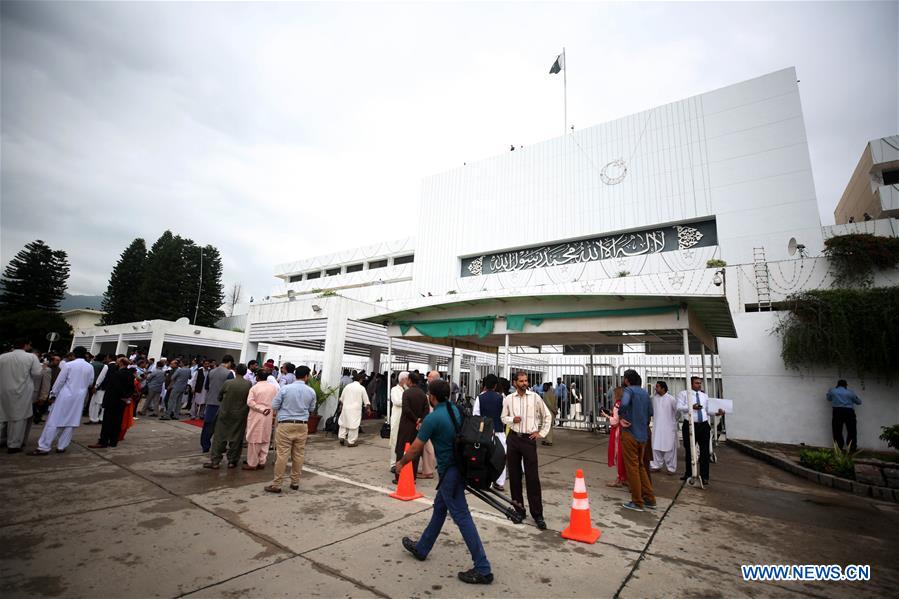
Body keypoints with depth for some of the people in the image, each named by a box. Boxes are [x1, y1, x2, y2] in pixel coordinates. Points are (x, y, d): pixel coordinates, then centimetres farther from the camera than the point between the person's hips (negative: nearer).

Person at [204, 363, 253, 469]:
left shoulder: (228, 383, -12)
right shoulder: (249, 384, -12)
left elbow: (219, 397, 3)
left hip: (225, 413, 0)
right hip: (240, 415, 0)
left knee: (220, 437, 10)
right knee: (236, 439, 10)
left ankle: (215, 461, 13)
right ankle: (232, 461, 18)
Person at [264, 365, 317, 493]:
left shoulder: (285, 388, -8)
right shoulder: (311, 391, -1)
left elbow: (274, 406, 0)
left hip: (285, 425, -2)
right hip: (302, 425, 2)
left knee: (282, 455, 1)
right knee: (299, 454, 10)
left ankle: (276, 485, 8)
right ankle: (295, 482, 20)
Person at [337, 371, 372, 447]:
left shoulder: (347, 386, 5)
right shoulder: (361, 388, -4)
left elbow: (341, 398, 12)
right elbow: (366, 400, 1)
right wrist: (368, 408, 15)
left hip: (346, 408, 4)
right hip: (355, 409, -4)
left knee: (343, 422, 18)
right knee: (354, 425, 2)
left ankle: (341, 437, 14)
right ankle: (351, 442, 5)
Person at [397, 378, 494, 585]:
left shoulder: (432, 418, -19)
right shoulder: (457, 410, 3)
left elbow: (415, 449, -10)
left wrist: (401, 462, 8)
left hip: (449, 472, -9)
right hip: (460, 467, 9)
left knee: (462, 517, -1)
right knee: (439, 508, 22)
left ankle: (483, 569, 6)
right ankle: (421, 548, 39)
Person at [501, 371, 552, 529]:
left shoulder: (535, 397, -4)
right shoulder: (508, 399, 0)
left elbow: (547, 415, 6)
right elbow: (503, 417, 11)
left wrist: (542, 433, 2)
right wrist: (512, 419, -10)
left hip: (529, 439, -2)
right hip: (513, 438, 2)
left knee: (532, 477, -2)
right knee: (514, 474, 11)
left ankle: (537, 514, 6)